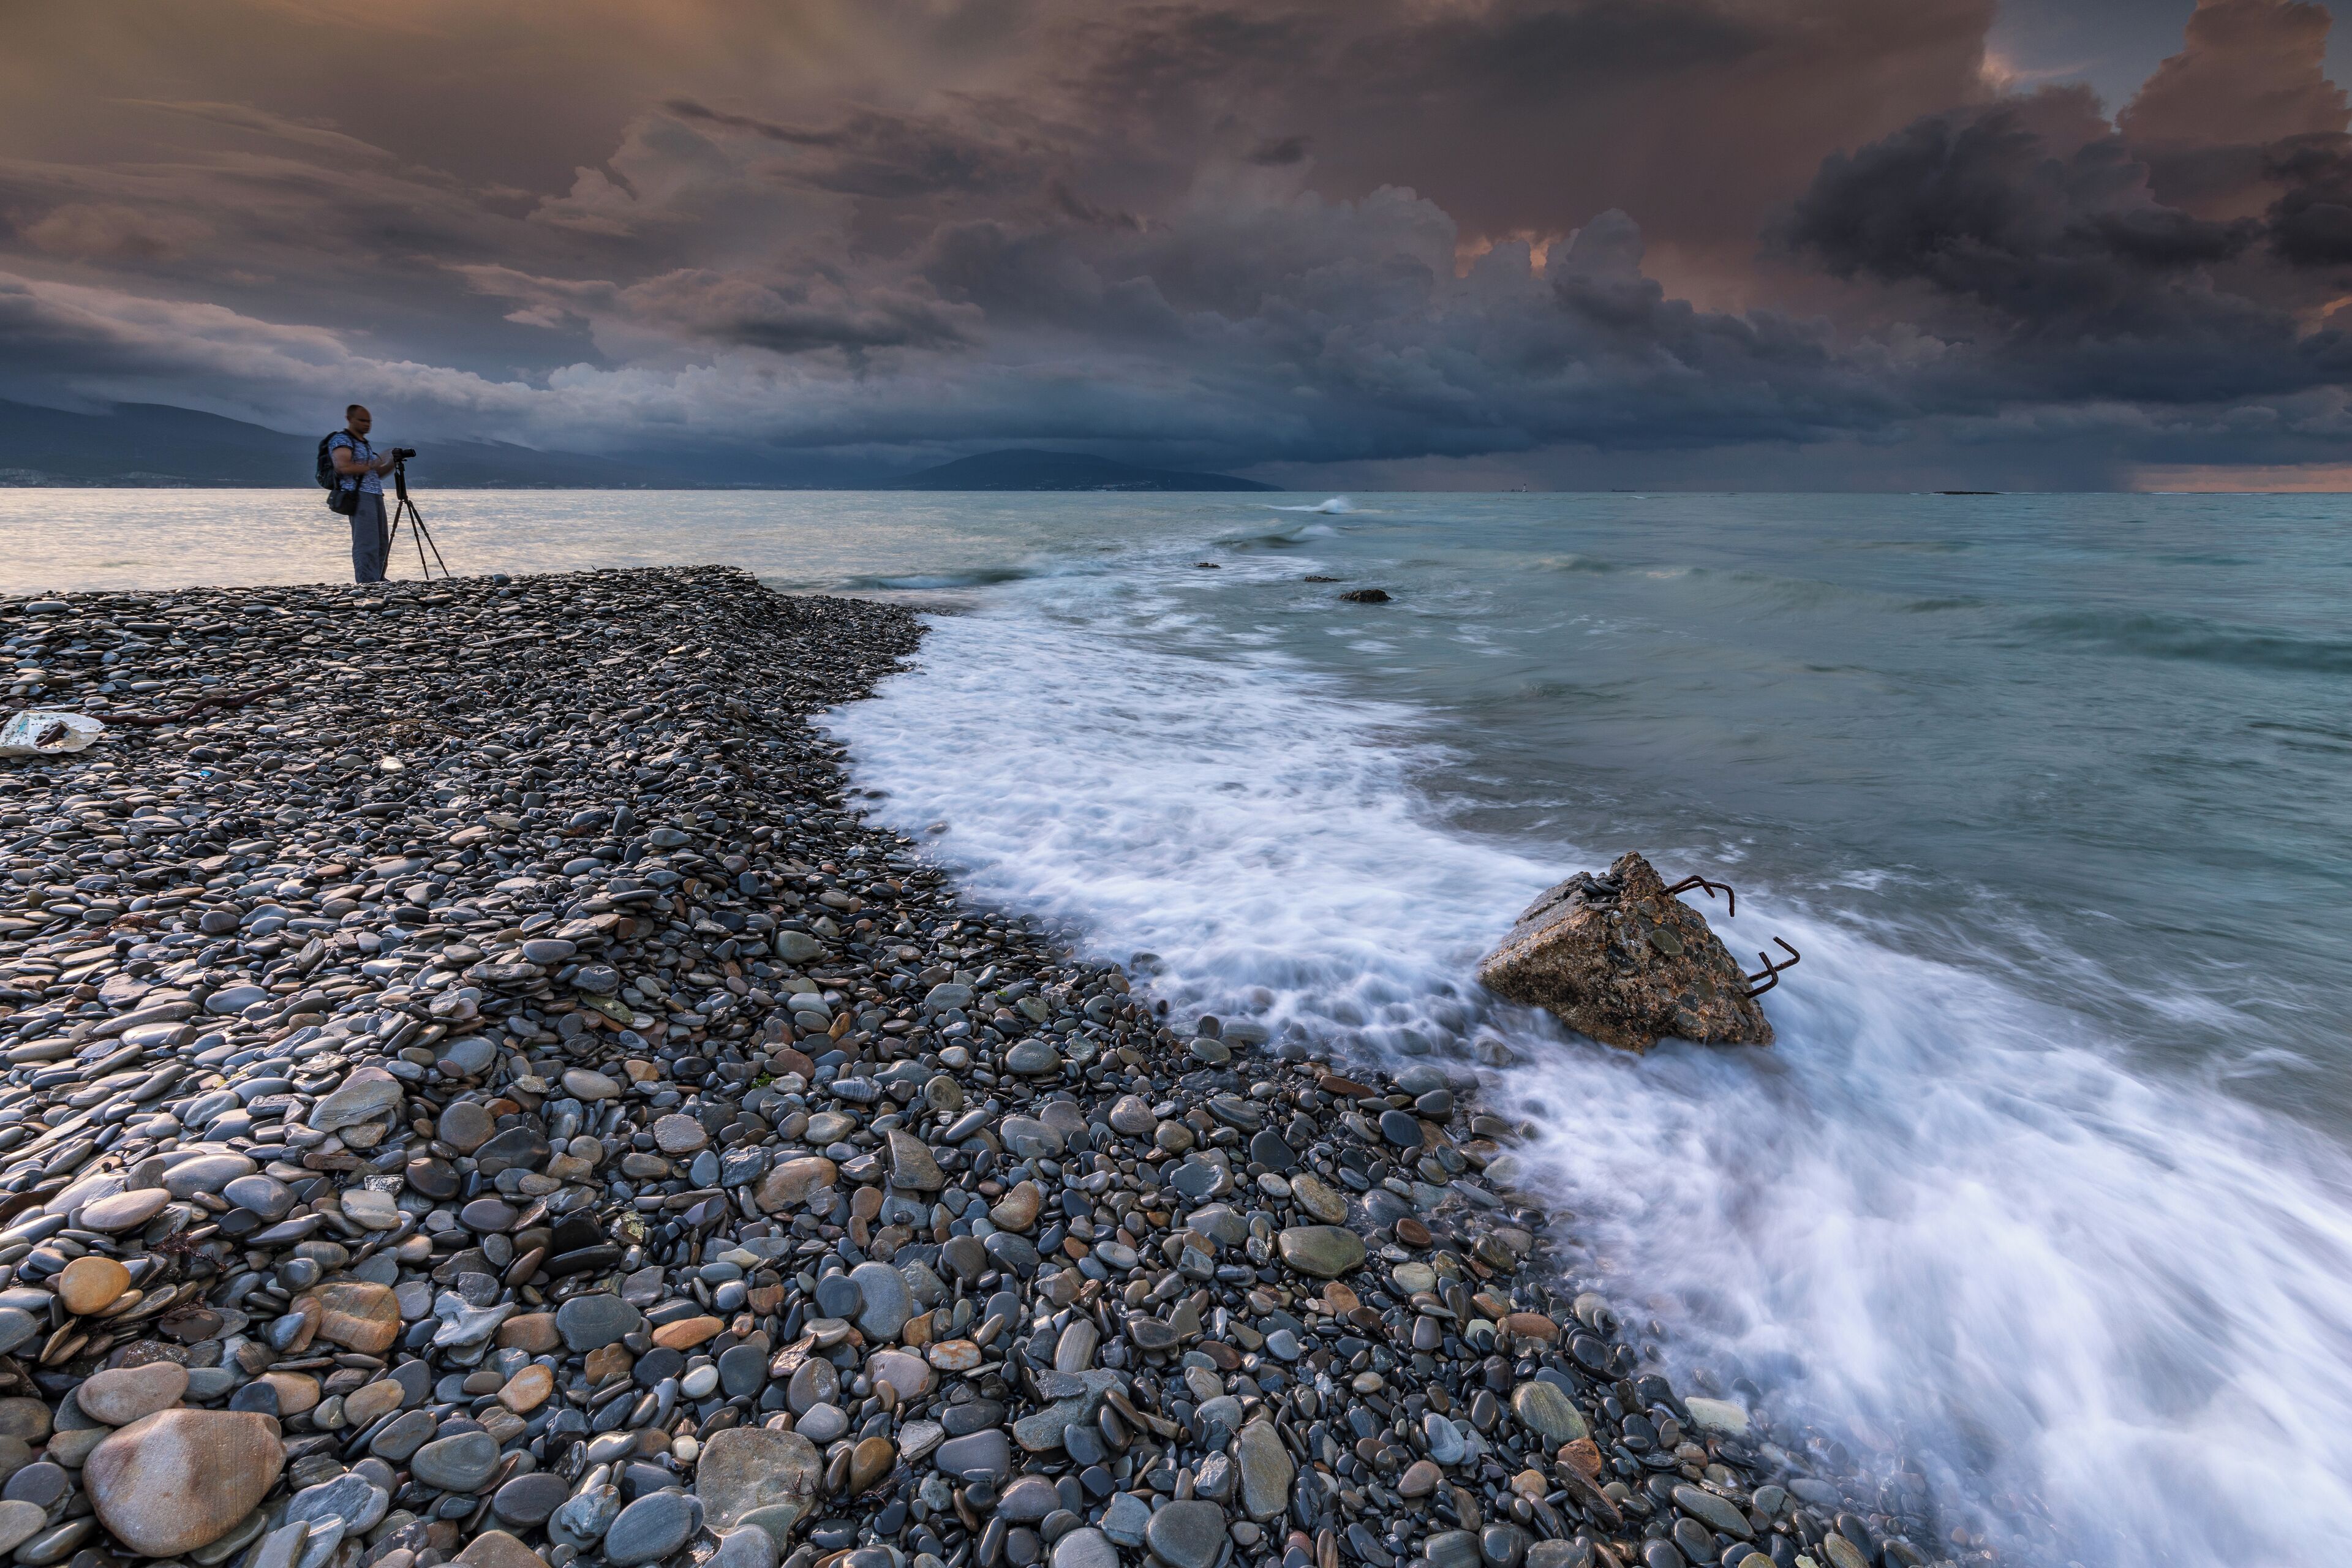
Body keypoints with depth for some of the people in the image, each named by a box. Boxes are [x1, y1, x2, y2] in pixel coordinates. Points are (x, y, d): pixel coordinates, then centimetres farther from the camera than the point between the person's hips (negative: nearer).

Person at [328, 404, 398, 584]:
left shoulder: (364, 443, 25)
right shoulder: (341, 440, -2)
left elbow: (375, 474, 26)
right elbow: (343, 467, -17)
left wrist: (392, 464, 10)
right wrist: (371, 466, -12)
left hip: (375, 496, 9)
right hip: (358, 495, -9)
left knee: (382, 542, 7)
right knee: (367, 543, -15)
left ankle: (378, 582, 14)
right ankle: (367, 585, -19)